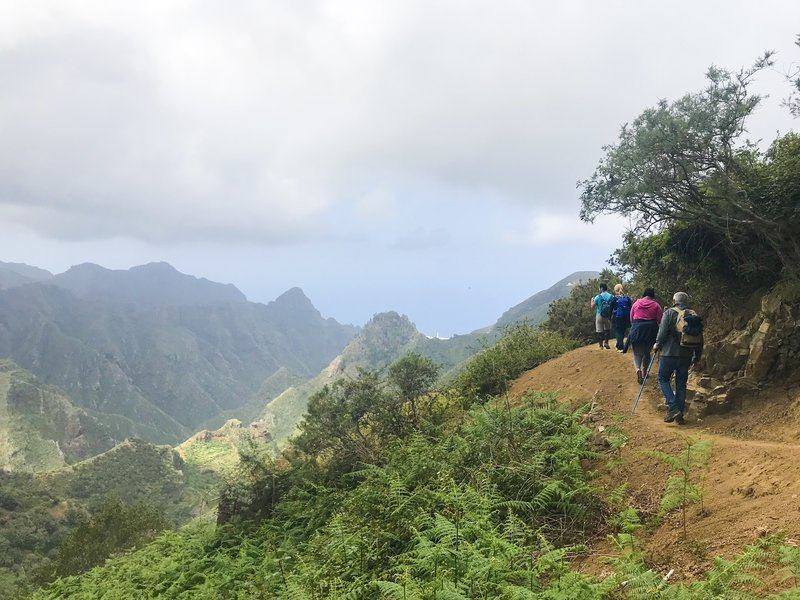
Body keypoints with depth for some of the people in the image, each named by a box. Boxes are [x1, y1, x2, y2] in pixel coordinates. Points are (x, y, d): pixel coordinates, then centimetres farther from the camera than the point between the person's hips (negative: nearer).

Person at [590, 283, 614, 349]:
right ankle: (606, 342, 18)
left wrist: (592, 300, 13)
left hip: (599, 316, -2)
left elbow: (592, 306, -6)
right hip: (608, 316, 2)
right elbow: (614, 306, 0)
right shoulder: (611, 297, -1)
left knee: (599, 331, 6)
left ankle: (601, 344, 8)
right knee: (607, 330, 20)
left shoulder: (598, 297, -10)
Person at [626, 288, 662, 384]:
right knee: (647, 352, 18)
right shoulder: (656, 305, 0)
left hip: (636, 330, 0)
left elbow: (631, 319, 11)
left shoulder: (636, 303, 4)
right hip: (650, 332, 0)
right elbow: (660, 321, -2)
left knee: (637, 353, 7)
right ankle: (644, 373, 23)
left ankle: (638, 369, -19)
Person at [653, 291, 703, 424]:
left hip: (670, 353, -5)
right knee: (681, 383, 11)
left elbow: (663, 331, -10)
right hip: (687, 355, 5)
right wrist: (697, 356, 21)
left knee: (663, 379, 7)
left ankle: (673, 408, -8)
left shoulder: (669, 313, -4)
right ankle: (680, 415, 12)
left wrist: (657, 345, 6)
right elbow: (700, 338, 13)